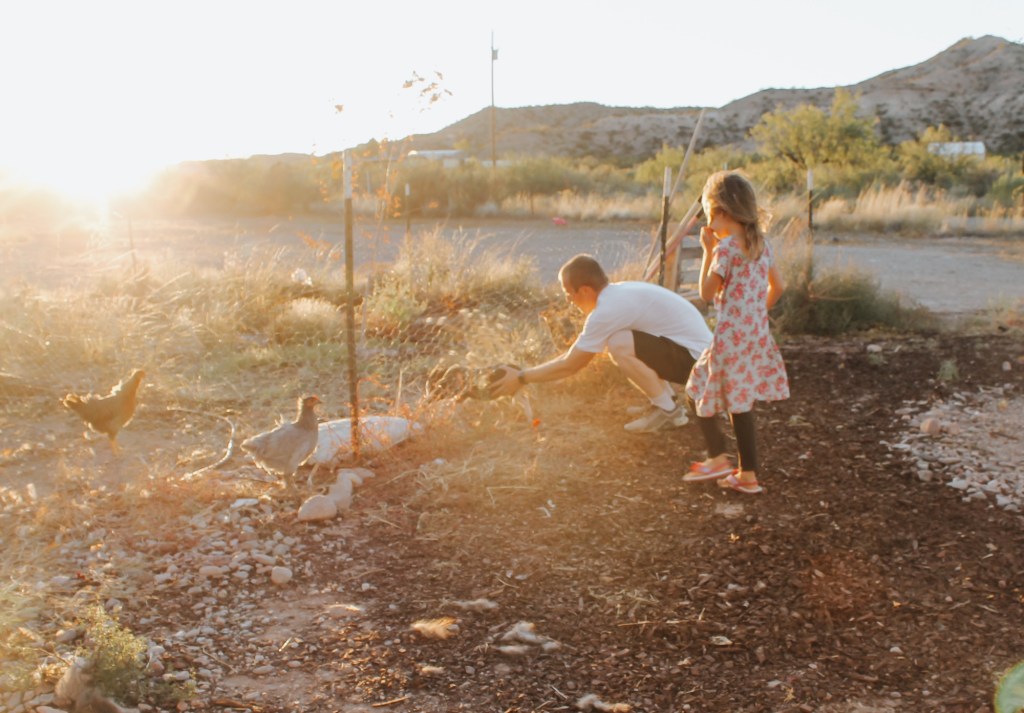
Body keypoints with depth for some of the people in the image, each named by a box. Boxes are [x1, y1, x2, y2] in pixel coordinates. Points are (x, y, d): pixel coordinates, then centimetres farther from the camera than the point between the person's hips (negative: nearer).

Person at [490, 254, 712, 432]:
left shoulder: (609, 309, -22)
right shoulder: (616, 294, 7)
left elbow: (570, 365, -16)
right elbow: (578, 351, 17)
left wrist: (520, 378, -5)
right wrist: (524, 374, 15)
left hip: (696, 358, -10)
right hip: (689, 348, 10)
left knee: (619, 345, -24)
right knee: (618, 343, 13)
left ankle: (668, 411, -8)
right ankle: (667, 399, 13)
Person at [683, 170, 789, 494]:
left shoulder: (726, 247, -15)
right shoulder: (760, 242, 8)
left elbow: (707, 293, -10)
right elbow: (777, 286, 15)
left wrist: (708, 251, -4)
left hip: (731, 336, -8)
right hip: (757, 335, 8)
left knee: (697, 392, 8)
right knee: (741, 403, 13)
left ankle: (718, 459, 10)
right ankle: (748, 474, 16)